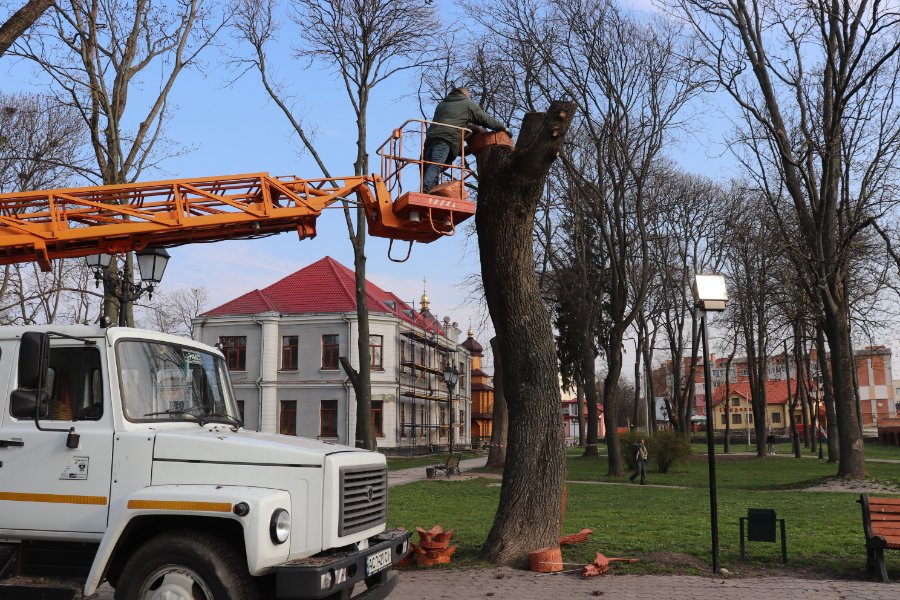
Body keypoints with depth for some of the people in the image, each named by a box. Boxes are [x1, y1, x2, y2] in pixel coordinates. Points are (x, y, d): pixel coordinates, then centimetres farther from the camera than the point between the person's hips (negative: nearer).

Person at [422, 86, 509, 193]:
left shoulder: (442, 104, 37)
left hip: (430, 136, 6)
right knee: (436, 166, -20)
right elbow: (486, 119, 19)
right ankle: (425, 190, -38)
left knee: (429, 167, 2)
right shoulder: (467, 103, 18)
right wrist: (503, 128, 30)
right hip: (445, 139, -6)